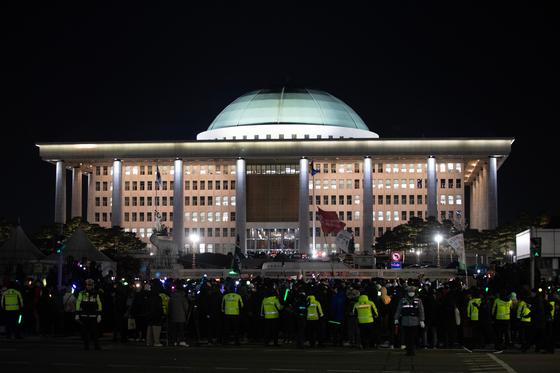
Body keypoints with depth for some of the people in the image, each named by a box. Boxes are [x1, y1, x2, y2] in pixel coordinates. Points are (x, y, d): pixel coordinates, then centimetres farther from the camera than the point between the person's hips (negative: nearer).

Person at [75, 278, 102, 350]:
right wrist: (77, 314, 1)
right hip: (84, 316, 0)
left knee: (95, 331, -5)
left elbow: (99, 304, 6)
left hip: (93, 316, 0)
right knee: (85, 331, 2)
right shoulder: (82, 293, 7)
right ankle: (86, 345, 10)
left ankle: (96, 345, 0)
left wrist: (99, 315, -2)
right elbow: (78, 304, 7)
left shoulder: (96, 294, 8)